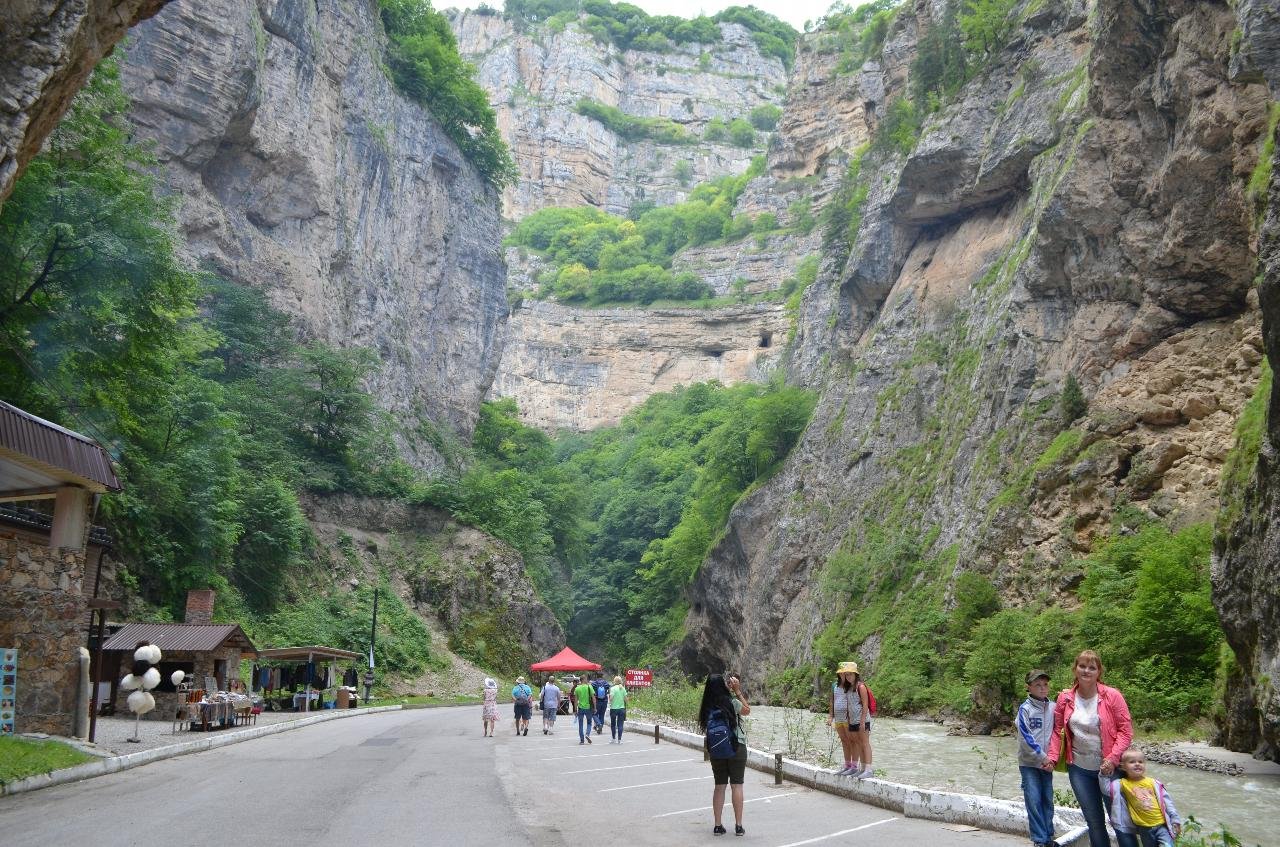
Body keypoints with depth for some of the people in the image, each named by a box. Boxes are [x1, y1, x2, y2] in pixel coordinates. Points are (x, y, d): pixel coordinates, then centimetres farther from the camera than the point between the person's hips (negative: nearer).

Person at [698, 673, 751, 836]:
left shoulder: (707, 707, -3)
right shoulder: (732, 702, -13)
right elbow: (747, 710, 5)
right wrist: (738, 691, 6)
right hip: (736, 748, -3)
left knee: (719, 786, 10)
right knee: (736, 786, 3)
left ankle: (718, 826, 12)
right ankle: (738, 826, 6)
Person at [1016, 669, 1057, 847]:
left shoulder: (1053, 707, 1)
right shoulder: (1025, 709, -10)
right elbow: (1026, 737, -13)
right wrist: (1042, 757, -14)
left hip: (1047, 762, 4)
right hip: (1029, 762, -3)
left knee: (1048, 800, 9)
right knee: (1034, 801, -4)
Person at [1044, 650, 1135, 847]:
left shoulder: (1112, 696, -10)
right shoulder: (1065, 699, 0)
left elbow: (1126, 730, -9)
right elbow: (1058, 731, 7)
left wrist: (1113, 758, -19)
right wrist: (1053, 757, -5)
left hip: (1109, 768, -3)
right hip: (1079, 769, 3)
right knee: (1094, 822, 13)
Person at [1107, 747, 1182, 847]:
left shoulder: (1153, 782, 2)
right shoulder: (1122, 784, -1)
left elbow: (1166, 801, 5)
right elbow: (1107, 789, -10)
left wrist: (1175, 820, 4)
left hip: (1162, 825, 0)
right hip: (1144, 829, 0)